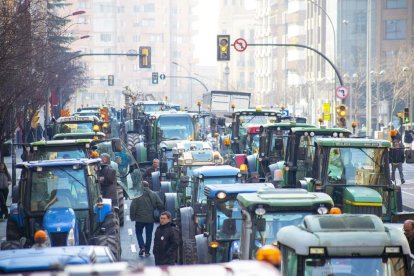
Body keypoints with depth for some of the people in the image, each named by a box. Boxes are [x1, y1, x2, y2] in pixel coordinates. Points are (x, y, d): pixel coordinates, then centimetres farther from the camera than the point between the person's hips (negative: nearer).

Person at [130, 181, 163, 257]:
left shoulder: (138, 195, -8)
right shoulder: (154, 195, 0)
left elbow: (133, 207, -12)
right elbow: (161, 205, -2)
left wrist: (132, 217, -3)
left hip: (140, 219, -2)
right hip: (150, 219, 2)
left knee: (139, 232, 15)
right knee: (149, 235, 10)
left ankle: (142, 247, -4)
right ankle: (147, 251, 11)